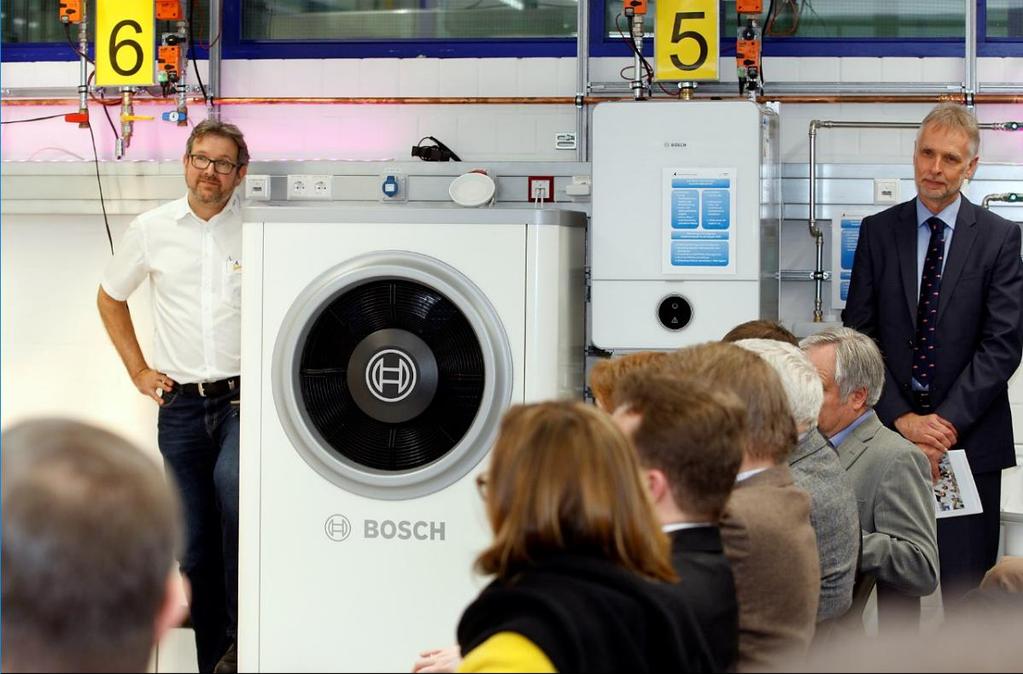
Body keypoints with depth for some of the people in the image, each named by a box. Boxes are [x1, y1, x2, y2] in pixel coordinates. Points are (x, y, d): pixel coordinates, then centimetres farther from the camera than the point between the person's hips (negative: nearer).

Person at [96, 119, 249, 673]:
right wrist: (137, 370, 12)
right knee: (195, 548, 4)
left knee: (233, 481, -32)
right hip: (181, 403, 3)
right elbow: (111, 298, 20)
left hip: (244, 398, -3)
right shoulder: (152, 230, 6)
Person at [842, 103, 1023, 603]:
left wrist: (948, 422, -14)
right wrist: (902, 419, -9)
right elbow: (859, 333, 2)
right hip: (891, 433, 2)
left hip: (969, 439, -2)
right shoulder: (878, 232, 7)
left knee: (965, 588, 0)